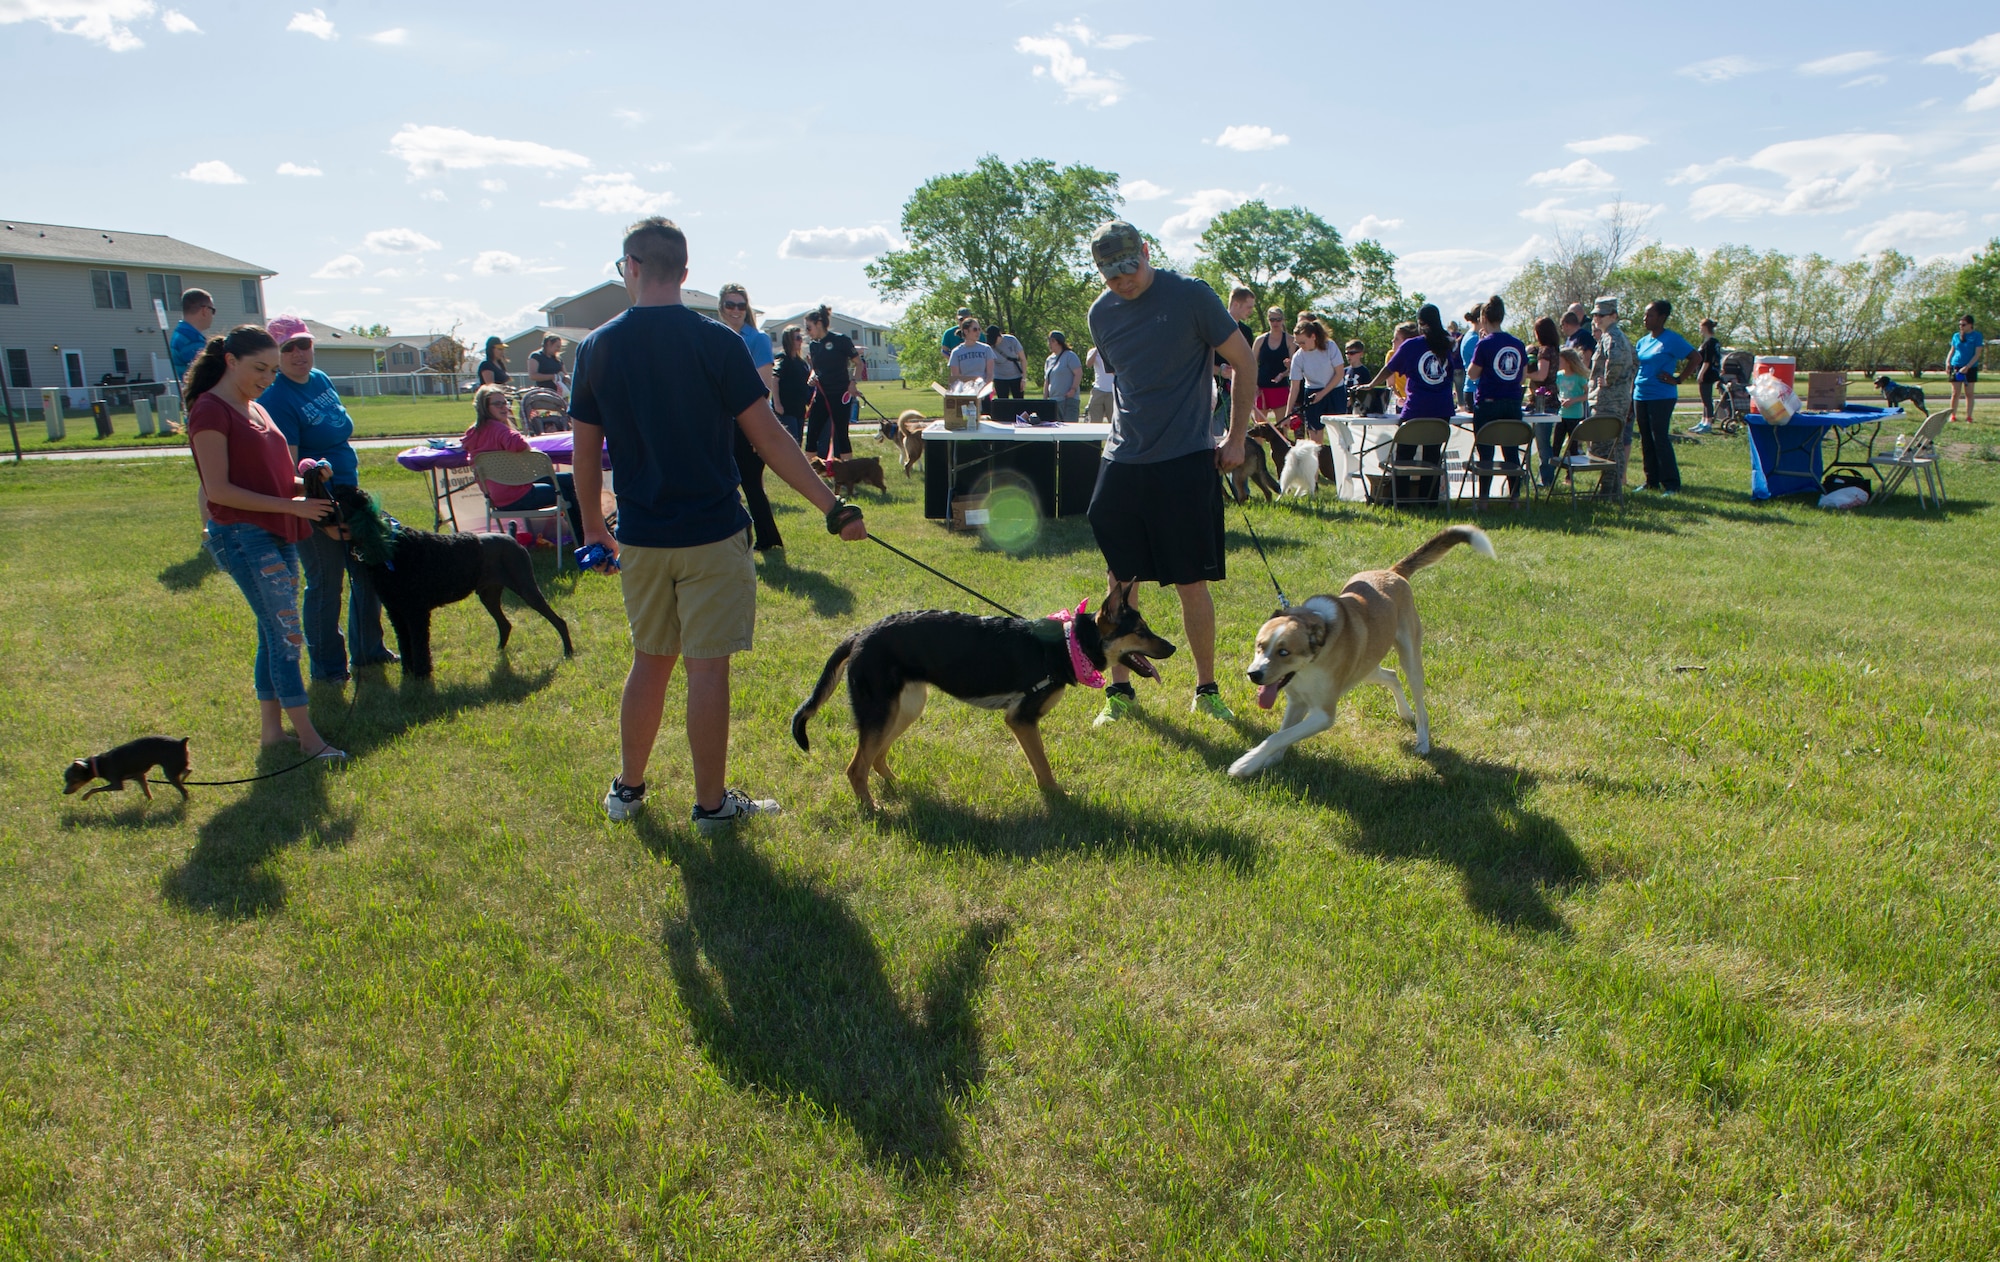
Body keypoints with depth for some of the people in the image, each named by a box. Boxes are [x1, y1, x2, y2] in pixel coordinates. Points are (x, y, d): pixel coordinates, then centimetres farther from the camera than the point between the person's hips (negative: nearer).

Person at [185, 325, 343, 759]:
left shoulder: (255, 410, 16)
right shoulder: (210, 410, -11)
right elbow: (219, 490, -16)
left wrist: (305, 484, 3)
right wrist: (290, 505, -17)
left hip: (278, 535, 9)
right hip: (242, 535, -9)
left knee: (274, 634, 10)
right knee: (287, 634, -9)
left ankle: (271, 728, 18)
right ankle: (308, 736, -4)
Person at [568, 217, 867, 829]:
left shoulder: (597, 347, 0)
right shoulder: (715, 342, -10)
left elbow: (585, 455, 5)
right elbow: (770, 439, -12)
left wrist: (594, 529, 19)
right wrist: (833, 507, -7)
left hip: (641, 538, 4)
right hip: (710, 536, -4)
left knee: (649, 662, 18)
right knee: (708, 668, 4)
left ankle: (627, 789, 30)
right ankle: (711, 803, 14)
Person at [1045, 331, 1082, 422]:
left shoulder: (1069, 356, -2)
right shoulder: (1049, 360, 19)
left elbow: (1079, 373, -10)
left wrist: (1073, 389, -18)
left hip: (1068, 400, -7)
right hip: (1053, 401, 7)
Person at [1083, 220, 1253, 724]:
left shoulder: (1190, 295, -6)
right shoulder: (1101, 313, 8)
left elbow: (1244, 362, 0)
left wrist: (1236, 438, -1)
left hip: (1185, 463, -4)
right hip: (1122, 463, 4)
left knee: (1192, 583, -1)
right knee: (1121, 581, 6)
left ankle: (1206, 688, 16)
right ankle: (1120, 689, 18)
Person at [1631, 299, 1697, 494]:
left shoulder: (1672, 340, -7)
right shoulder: (1643, 341, 13)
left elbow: (1696, 358, -9)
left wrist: (1678, 379, -12)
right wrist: (1631, 396, 14)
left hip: (1661, 397, -7)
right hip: (1641, 396, 7)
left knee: (1660, 439, -8)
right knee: (1646, 441, 9)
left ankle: (1671, 484, -2)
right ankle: (1651, 482, 17)